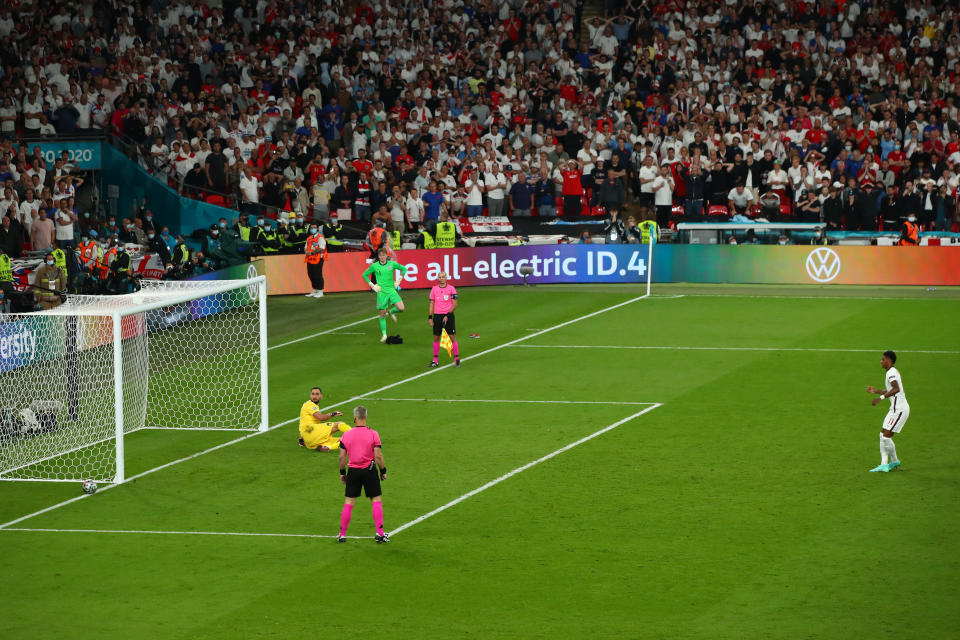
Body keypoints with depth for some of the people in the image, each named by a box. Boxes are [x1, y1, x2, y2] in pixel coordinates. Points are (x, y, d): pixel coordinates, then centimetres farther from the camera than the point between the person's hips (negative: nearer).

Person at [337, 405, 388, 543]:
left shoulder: (346, 435, -2)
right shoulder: (373, 434, -8)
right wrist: (383, 471, 2)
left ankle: (342, 534, 11)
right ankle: (380, 533, 1)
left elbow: (342, 456, 0)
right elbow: (378, 455, -11)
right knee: (376, 500, 6)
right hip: (370, 470, -2)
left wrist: (342, 473, 13)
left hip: (353, 472, 2)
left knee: (349, 502, 7)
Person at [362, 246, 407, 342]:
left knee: (401, 309, -16)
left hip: (392, 290, 1)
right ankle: (384, 334, 15)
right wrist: (372, 285, 1)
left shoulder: (392, 264, -1)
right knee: (382, 314, 1)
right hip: (381, 292, -1)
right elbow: (365, 275, 12)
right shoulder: (374, 266, -2)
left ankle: (391, 311, 18)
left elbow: (404, 269, 14)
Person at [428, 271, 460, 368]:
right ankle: (435, 360, 10)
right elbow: (432, 304, 9)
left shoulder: (451, 288, -3)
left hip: (448, 315, -3)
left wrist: (447, 315, -13)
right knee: (436, 338, 4)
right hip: (437, 316, 3)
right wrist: (430, 317, 2)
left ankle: (456, 358, 4)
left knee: (452, 337, -4)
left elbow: (455, 304, -5)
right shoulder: (434, 289, 6)